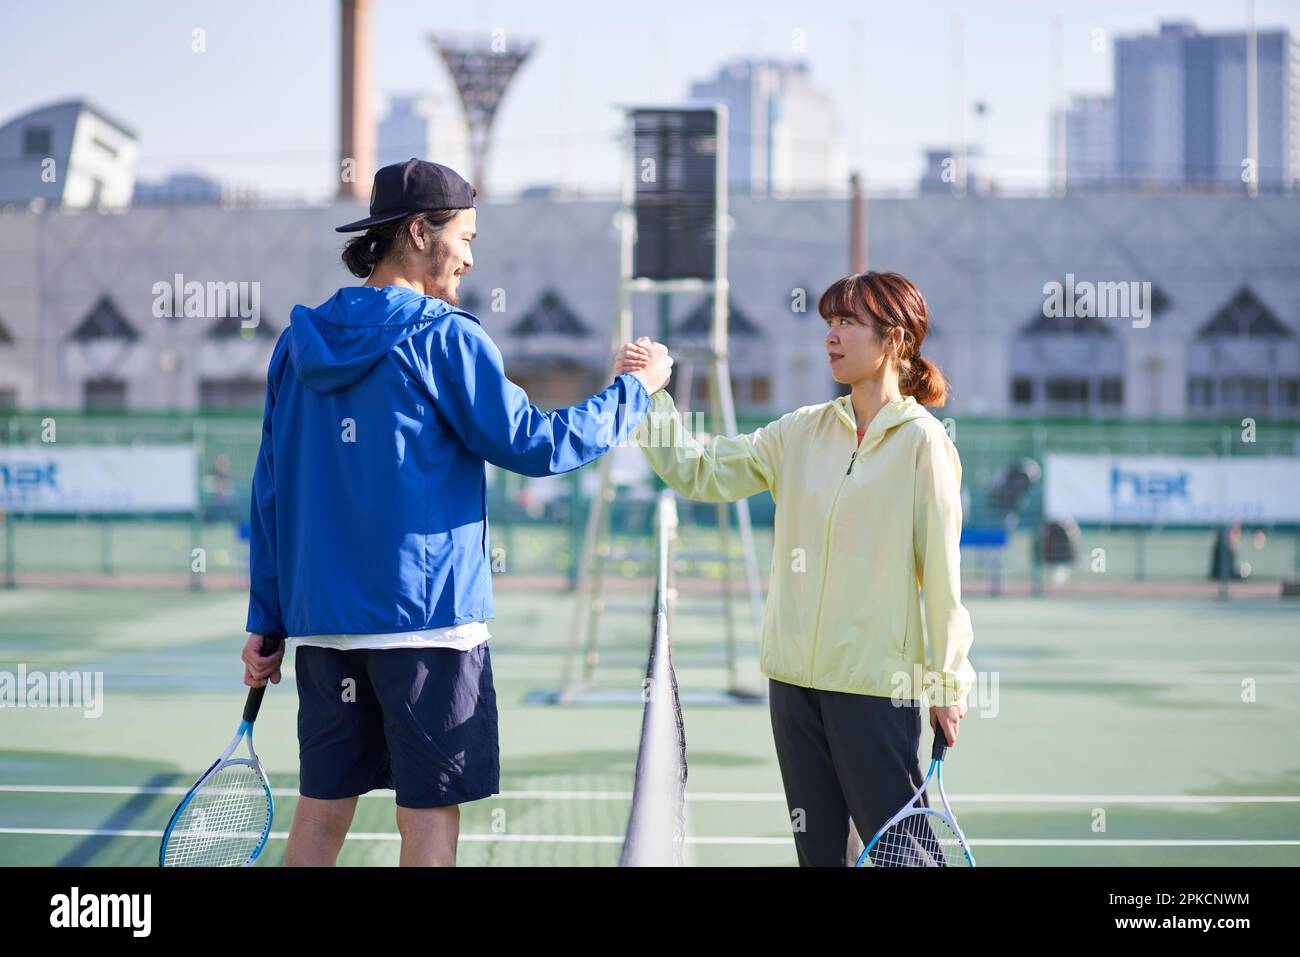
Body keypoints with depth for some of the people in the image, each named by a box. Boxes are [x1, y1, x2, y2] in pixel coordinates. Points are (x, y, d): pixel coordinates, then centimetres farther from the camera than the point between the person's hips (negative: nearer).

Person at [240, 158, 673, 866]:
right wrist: (634, 388, 6)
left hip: (320, 619, 6)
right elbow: (535, 444, -8)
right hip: (426, 620, -6)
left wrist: (266, 623, 16)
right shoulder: (444, 339, -8)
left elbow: (269, 492, 12)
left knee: (321, 811, 10)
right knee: (429, 813, 1)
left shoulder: (298, 345, 10)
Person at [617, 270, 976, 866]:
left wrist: (948, 680, -6)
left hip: (877, 682, -6)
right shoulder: (803, 432, 8)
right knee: (816, 845, 13)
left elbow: (941, 566, -7)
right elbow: (701, 472, 8)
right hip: (795, 677, 6)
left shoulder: (922, 441, -7)